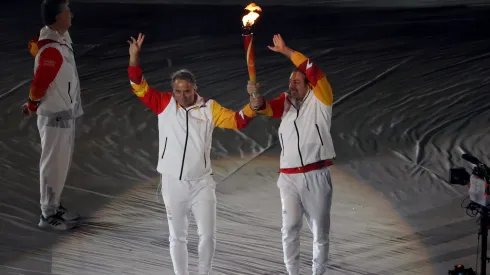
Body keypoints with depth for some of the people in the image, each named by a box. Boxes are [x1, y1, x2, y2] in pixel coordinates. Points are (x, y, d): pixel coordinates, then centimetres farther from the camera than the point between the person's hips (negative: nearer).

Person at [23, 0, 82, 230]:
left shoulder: (60, 39, 3)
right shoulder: (52, 51, -26)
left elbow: (34, 45, 22)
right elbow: (38, 85, -22)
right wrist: (31, 107, -5)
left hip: (66, 114, 9)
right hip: (55, 117, -9)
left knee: (61, 164, 18)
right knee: (54, 165, 0)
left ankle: (54, 206, 30)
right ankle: (48, 215, 10)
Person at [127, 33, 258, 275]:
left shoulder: (209, 108, -4)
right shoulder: (164, 104, -3)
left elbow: (237, 121, -8)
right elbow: (139, 87, -8)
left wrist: (253, 105, -27)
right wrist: (134, 56, -19)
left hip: (201, 183, 0)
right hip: (173, 182, 0)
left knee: (208, 235, 4)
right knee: (177, 236, 12)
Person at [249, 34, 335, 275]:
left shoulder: (320, 100, -1)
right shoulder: (285, 102, 10)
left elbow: (314, 71, -15)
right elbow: (264, 108, -6)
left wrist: (286, 51, -15)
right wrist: (254, 96, -28)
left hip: (317, 176, -3)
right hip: (289, 176, 3)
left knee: (320, 231, 6)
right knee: (290, 228, -1)